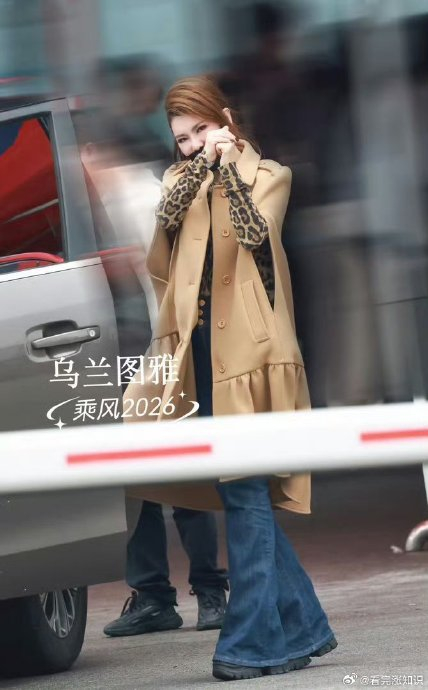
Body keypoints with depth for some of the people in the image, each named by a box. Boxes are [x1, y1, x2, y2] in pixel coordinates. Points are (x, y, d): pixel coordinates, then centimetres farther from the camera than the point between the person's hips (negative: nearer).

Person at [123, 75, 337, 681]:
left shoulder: (268, 176, 6)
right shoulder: (180, 180, 17)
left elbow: (257, 233, -13)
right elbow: (167, 214, -5)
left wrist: (229, 167, -19)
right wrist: (203, 161, -16)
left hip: (247, 346, -5)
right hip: (200, 348, 5)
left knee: (244, 491, -10)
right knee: (240, 493, 7)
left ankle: (254, 641, -9)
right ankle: (301, 627, 16)